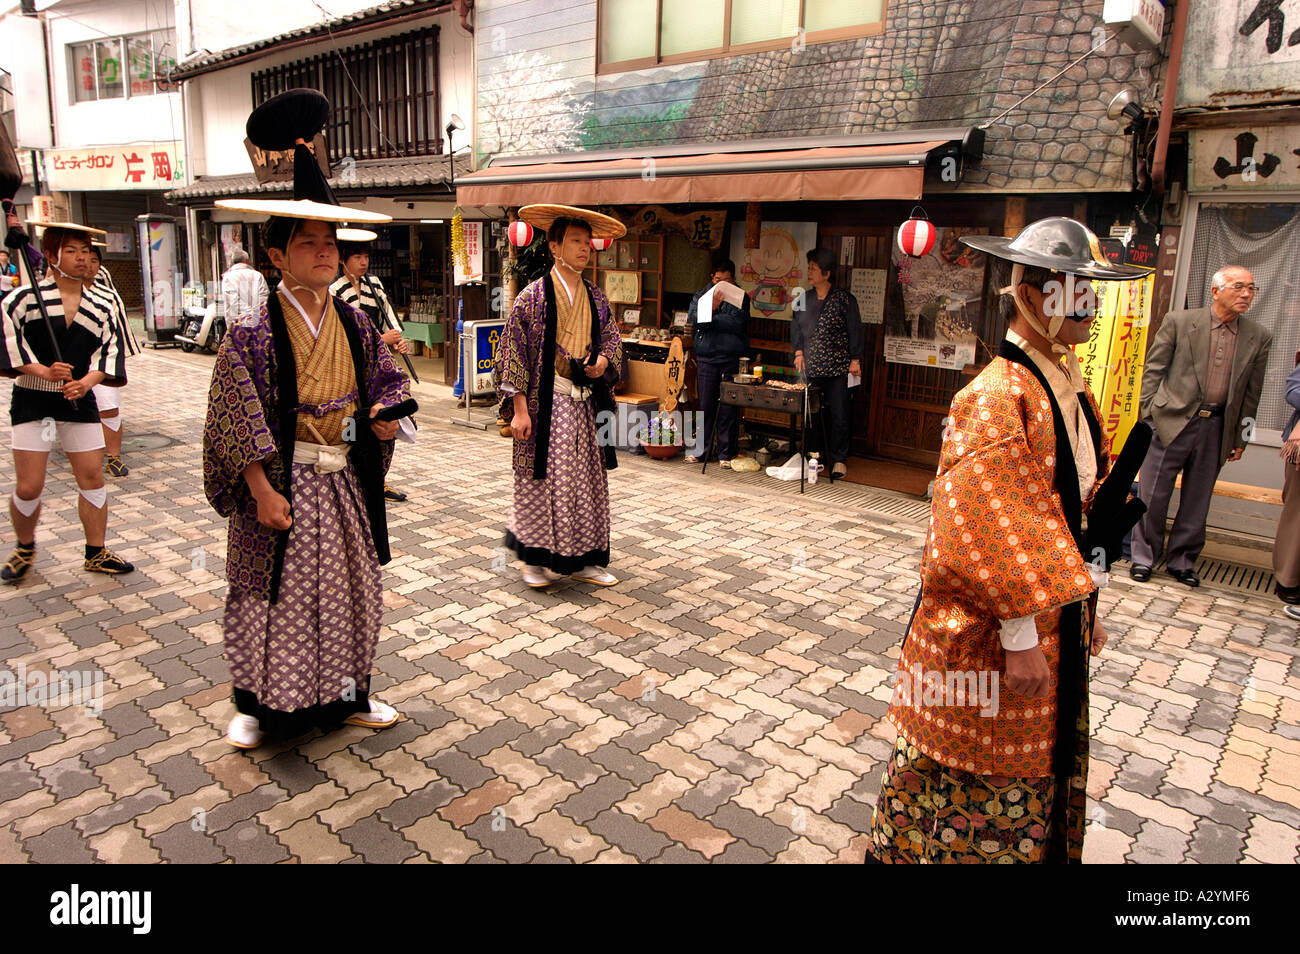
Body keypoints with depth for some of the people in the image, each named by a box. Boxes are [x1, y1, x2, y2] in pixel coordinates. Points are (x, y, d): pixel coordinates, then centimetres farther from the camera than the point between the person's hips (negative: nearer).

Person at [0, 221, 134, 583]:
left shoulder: (101, 306, 5)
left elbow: (110, 350, 2)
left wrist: (88, 380, -14)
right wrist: (43, 372, -20)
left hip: (79, 400, 3)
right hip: (32, 400, -3)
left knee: (92, 477, 4)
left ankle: (96, 553, 18)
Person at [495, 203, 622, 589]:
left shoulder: (596, 298, 9)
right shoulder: (535, 295, -7)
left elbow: (612, 340, 19)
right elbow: (513, 353, -9)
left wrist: (604, 361, -6)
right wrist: (520, 409, -14)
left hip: (586, 402, 6)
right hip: (547, 401, -5)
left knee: (587, 479, 9)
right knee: (543, 478, 1)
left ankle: (584, 560, 21)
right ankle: (535, 558, 18)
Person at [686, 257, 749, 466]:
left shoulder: (740, 298, 5)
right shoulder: (701, 295, 12)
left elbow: (737, 323, -12)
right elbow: (693, 318, -5)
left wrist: (709, 319, -7)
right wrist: (712, 306, -17)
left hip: (732, 359, -2)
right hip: (706, 358, 2)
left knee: (729, 408, 0)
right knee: (705, 406, 4)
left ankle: (726, 453, 8)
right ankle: (701, 450, 15)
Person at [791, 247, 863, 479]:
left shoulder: (844, 300, -3)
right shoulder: (804, 300, 11)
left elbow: (855, 331, -1)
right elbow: (795, 327, 21)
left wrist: (855, 359, -4)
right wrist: (799, 351, 9)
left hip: (836, 368, -4)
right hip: (809, 368, 4)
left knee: (838, 415, -1)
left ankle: (839, 459, 9)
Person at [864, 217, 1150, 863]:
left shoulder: (1070, 391, 7)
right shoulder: (997, 398, -22)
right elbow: (989, 531, -25)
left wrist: (1084, 607, 16)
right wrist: (1020, 635, -23)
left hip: (1056, 614, 9)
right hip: (991, 637, -9)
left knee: (1040, 766, 22)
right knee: (971, 771, 8)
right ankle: (901, 851, 30)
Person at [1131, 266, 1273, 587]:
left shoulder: (1259, 337, 7)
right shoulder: (1179, 322, -2)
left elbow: (1251, 392, 10)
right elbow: (1153, 369, 1)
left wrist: (1240, 438, 10)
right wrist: (1148, 413, -5)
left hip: (1217, 427, 3)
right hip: (1174, 419, -3)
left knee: (1197, 500, 10)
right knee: (1153, 493, 1)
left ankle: (1182, 561, 23)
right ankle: (1143, 557, 16)